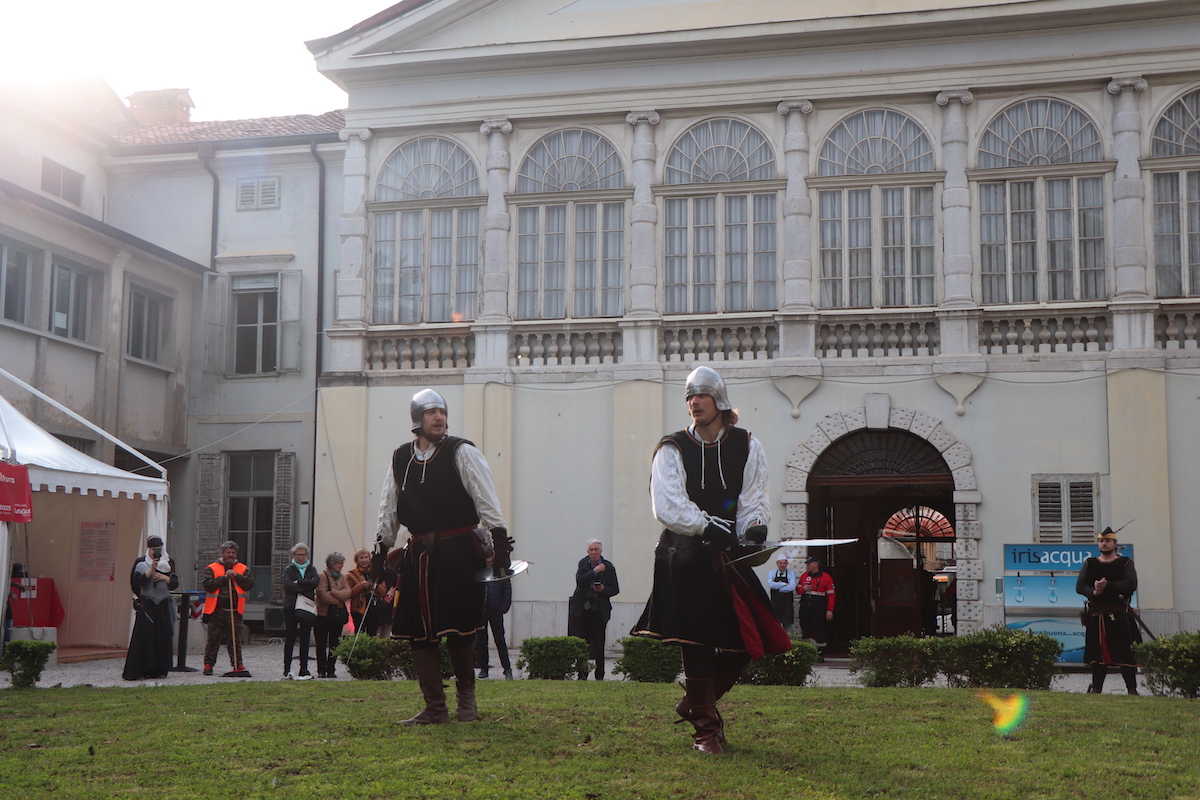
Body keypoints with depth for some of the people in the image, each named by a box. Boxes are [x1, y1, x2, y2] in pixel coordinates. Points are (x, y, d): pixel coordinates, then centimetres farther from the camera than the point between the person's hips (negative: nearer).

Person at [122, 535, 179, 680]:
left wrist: (164, 577, -8)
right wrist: (151, 569, -19)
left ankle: (159, 670, 9)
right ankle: (135, 672, -11)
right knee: (144, 637, -10)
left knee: (163, 638, 2)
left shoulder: (169, 563, 14)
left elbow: (175, 584, 9)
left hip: (163, 605, 4)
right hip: (146, 605, -4)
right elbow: (137, 581, -12)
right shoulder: (141, 563, 3)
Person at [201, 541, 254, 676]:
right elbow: (207, 584, -9)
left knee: (235, 639, 5)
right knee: (213, 639, 3)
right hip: (216, 611, -2)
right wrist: (223, 578, -14)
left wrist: (237, 576, -13)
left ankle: (237, 664, 11)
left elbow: (250, 584, -1)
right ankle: (208, 664, 10)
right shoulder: (212, 568, 4)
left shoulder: (243, 569, 11)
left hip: (235, 611, 2)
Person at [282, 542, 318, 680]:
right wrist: (306, 588, -11)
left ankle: (304, 670, 6)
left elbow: (315, 582, -5)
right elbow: (288, 585, -11)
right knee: (290, 639, -5)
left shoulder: (311, 569, 15)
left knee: (305, 640, 3)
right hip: (291, 608, -2)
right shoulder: (288, 569, 7)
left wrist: (298, 582, -10)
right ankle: (286, 670, -5)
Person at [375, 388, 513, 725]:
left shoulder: (461, 453, -1)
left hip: (459, 552, -4)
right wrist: (381, 547, 16)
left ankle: (466, 696, 20)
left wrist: (500, 541, -10)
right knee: (418, 632, 1)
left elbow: (486, 500, -4)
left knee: (459, 629, -4)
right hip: (419, 555, 4)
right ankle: (435, 707, 10)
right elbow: (388, 511, 20)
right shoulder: (400, 459, 11)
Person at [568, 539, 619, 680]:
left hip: (600, 611, -1)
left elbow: (615, 589, 5)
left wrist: (604, 589, -15)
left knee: (599, 645, -1)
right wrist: (595, 571, -19)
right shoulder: (583, 563, 4)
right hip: (582, 610, 1)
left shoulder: (608, 567, -1)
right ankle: (582, 675, 8)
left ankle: (599, 676, 9)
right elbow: (580, 581, -12)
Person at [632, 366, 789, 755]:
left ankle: (696, 701, 26)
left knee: (747, 639, 2)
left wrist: (754, 525, -19)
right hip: (685, 557, -3)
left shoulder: (747, 447, 7)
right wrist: (708, 527, -26)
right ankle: (705, 727, 5)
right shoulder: (672, 450, -1)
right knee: (697, 641, -6)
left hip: (730, 555, 3)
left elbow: (754, 499, 3)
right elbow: (668, 506, -13)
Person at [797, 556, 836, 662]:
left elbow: (831, 595, -3)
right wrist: (803, 588, -4)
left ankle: (821, 655, 4)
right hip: (805, 608, 4)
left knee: (820, 632, -2)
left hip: (819, 609, -4)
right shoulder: (804, 576, 11)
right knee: (805, 631, 6)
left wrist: (830, 610, -9)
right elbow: (798, 589, 20)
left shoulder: (826, 577, -3)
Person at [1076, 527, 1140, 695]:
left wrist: (1108, 585, -20)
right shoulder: (1090, 564, 13)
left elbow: (1131, 585, -10)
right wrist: (1093, 592, -18)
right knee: (1097, 653, 3)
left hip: (1119, 616, -2)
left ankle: (1132, 689, 0)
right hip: (1096, 615, 2)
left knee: (1125, 653, -5)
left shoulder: (1125, 563, 5)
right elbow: (1079, 586, 3)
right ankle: (1096, 688, 10)